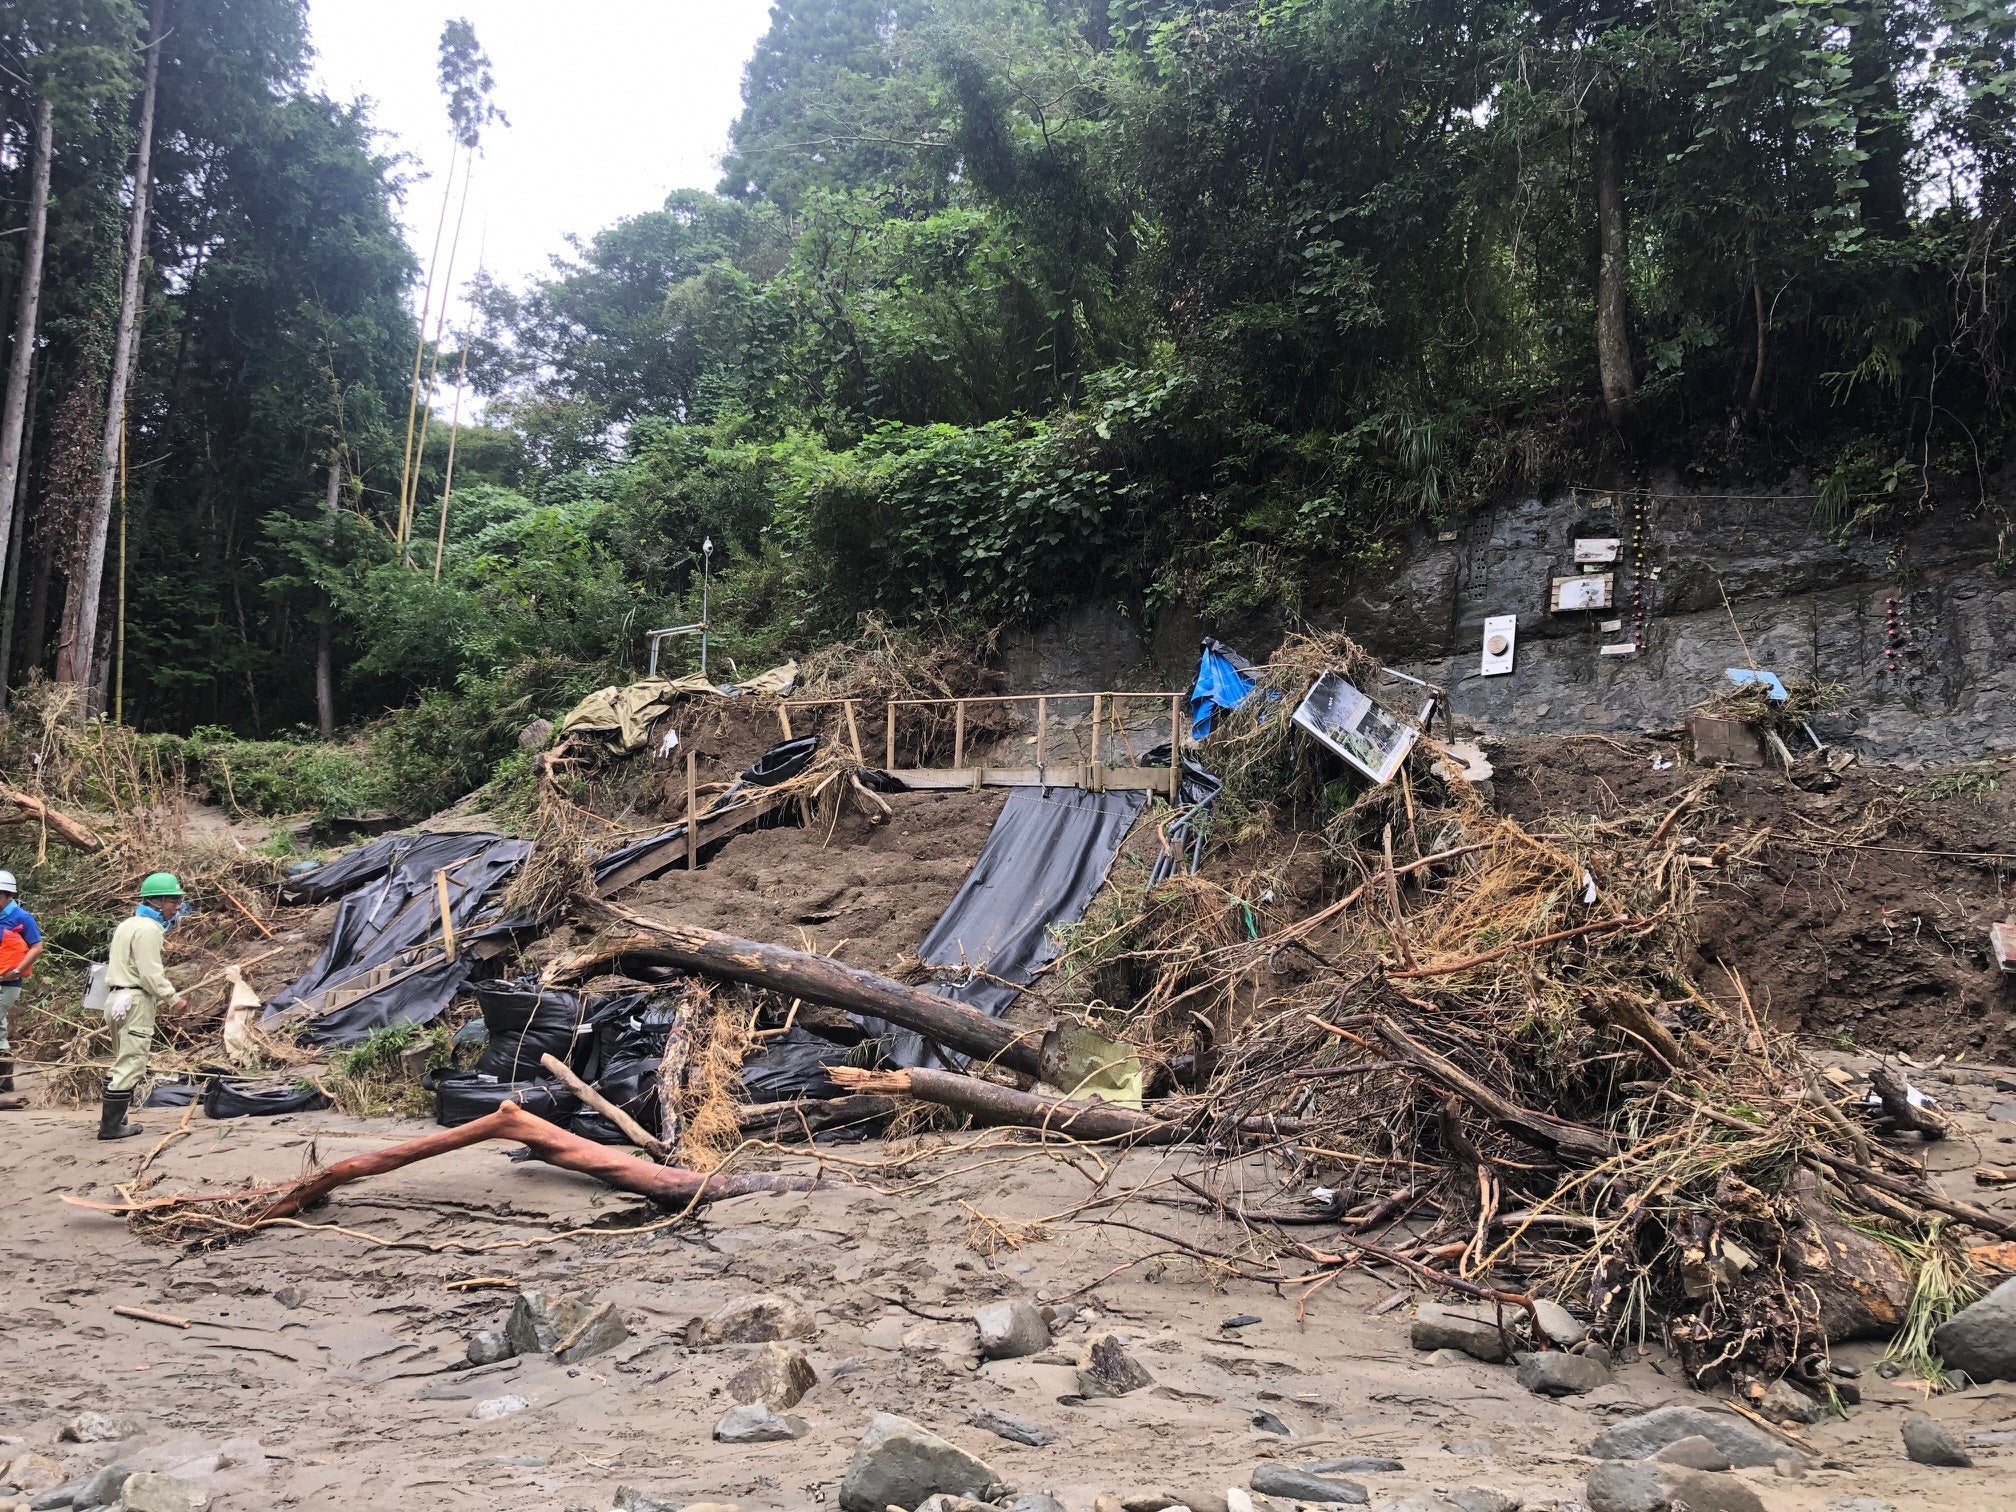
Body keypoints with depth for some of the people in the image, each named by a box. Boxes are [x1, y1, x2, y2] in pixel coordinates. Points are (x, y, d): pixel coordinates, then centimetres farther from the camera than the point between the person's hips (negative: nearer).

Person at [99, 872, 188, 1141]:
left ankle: (110, 1116, 27)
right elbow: (150, 973, -19)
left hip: (119, 998, 11)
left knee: (122, 1061, 21)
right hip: (135, 1001, -11)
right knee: (131, 1064, -6)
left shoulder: (129, 925, 17)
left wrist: (155, 997, 20)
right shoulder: (148, 929, -14)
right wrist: (172, 997, -9)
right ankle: (111, 1125, -4)